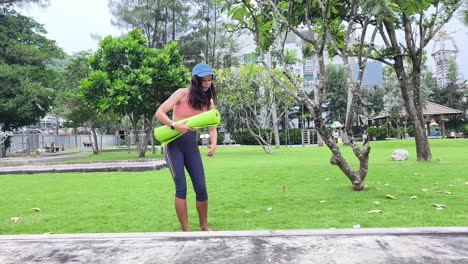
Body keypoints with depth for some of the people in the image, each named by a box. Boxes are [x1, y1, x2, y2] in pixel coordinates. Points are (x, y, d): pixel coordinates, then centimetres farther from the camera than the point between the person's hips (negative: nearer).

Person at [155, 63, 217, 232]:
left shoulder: (209, 101, 8)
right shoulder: (183, 93, -7)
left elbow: (212, 128, 6)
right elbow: (159, 113, -12)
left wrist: (213, 143, -15)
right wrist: (175, 126, -29)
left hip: (192, 144, 4)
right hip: (174, 142, -4)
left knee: (201, 188, 1)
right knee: (181, 188, -8)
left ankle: (204, 226, 20)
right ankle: (186, 231, 5)